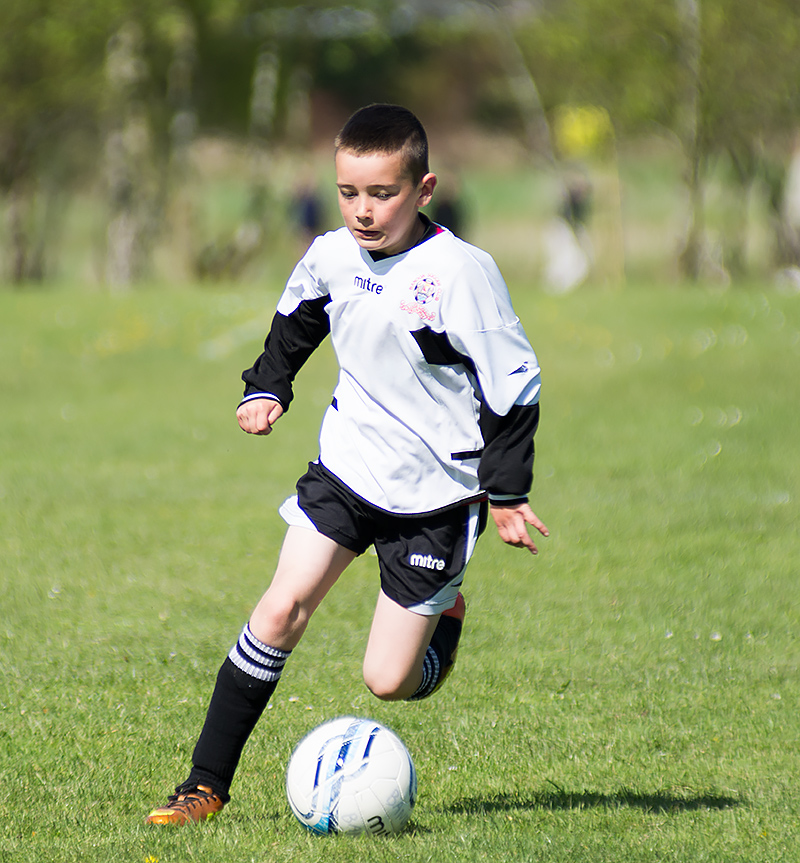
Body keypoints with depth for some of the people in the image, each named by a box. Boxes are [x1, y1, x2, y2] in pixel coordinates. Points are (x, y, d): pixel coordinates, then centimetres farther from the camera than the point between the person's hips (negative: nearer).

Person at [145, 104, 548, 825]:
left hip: (434, 494, -4)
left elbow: (514, 380, -12)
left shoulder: (459, 272, -18)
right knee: (282, 608, -14)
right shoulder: (330, 257, -1)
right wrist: (267, 387, 10)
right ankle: (207, 785, -7)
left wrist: (507, 491, -10)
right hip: (347, 466, 4)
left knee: (387, 681, -3)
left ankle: (445, 617, 33)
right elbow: (296, 320, 23)